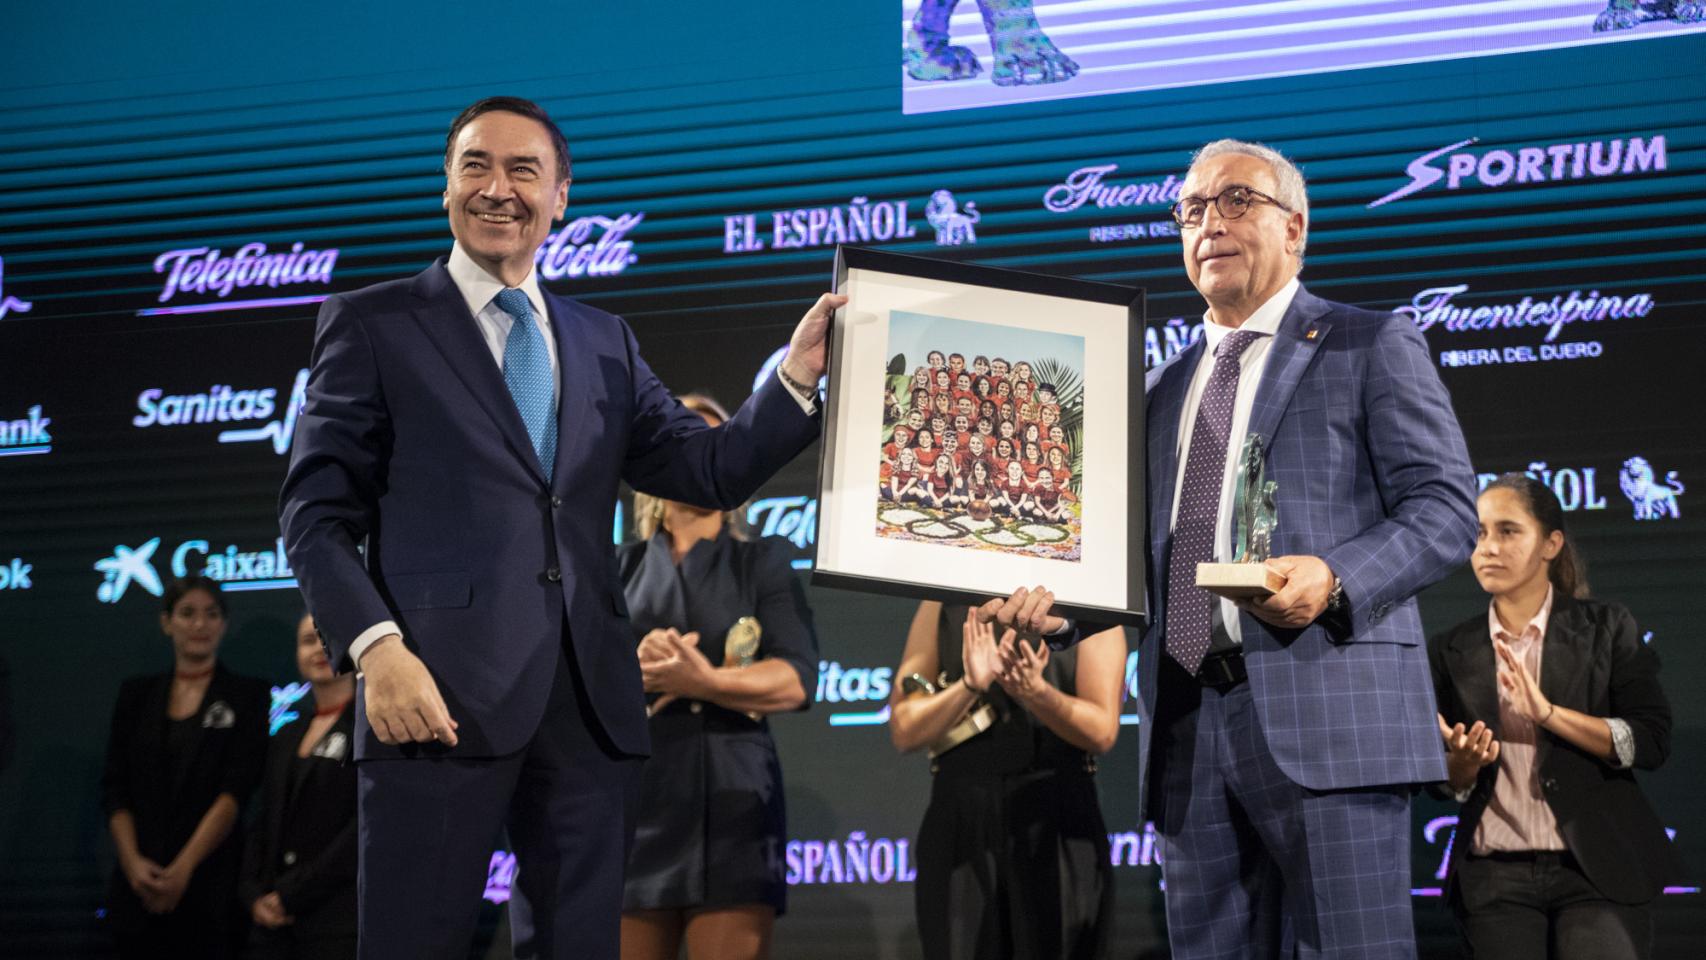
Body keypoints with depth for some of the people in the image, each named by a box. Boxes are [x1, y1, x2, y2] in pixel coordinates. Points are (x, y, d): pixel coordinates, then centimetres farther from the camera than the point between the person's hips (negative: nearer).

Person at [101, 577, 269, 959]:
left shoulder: (247, 695, 2)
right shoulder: (137, 694, 11)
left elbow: (235, 791, -8)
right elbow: (114, 788, 5)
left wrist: (184, 868, -17)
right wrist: (132, 862, -10)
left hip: (212, 881, -3)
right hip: (139, 884, 3)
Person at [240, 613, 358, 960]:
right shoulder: (285, 737, 20)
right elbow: (264, 826, 18)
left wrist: (294, 893, -11)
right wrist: (253, 893, 0)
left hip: (339, 925, -6)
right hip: (273, 921, 6)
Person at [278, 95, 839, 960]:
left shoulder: (604, 342, 20)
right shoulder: (372, 325, 7)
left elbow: (709, 472, 14)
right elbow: (315, 514, 0)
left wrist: (797, 377, -1)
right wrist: (376, 649, -15)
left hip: (589, 699, 4)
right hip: (443, 693, -4)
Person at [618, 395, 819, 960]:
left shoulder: (763, 563, 10)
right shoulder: (618, 569, 16)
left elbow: (797, 679, -4)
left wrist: (704, 683, -16)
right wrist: (631, 671, -14)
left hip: (731, 801, -2)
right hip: (629, 802, 2)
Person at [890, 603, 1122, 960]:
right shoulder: (942, 607, 8)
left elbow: (1102, 732, -5)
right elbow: (904, 730, 1)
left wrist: (1036, 692, -23)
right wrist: (970, 686, -17)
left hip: (1058, 824, -1)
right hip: (961, 820, 1)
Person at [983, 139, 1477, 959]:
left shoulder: (1372, 346, 7)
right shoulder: (1162, 388, 24)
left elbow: (1446, 507, -2)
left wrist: (1334, 576, -19)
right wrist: (1061, 605, 4)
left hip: (1325, 710, -5)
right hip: (1188, 727, 6)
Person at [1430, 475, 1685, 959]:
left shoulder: (1605, 627, 2)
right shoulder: (1452, 650, 7)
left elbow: (1652, 742, -8)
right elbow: (1445, 785, 8)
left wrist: (1547, 712, -18)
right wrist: (1463, 762, -15)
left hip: (1599, 870, -2)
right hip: (1494, 880, 2)